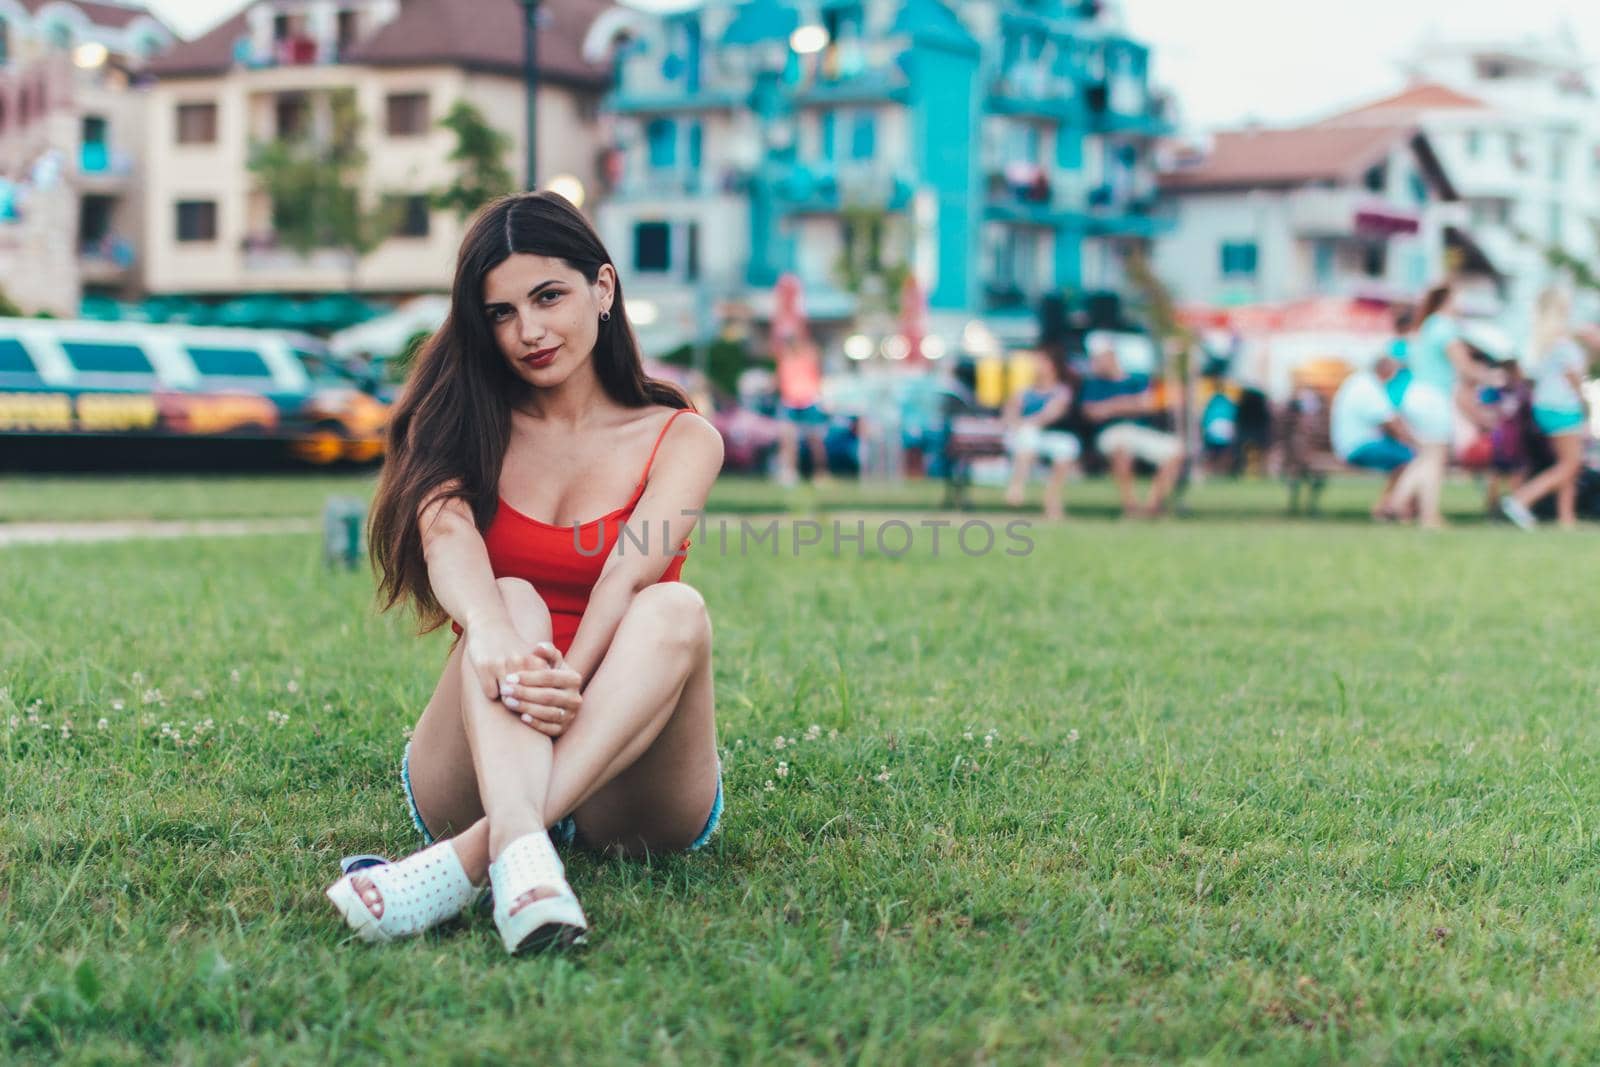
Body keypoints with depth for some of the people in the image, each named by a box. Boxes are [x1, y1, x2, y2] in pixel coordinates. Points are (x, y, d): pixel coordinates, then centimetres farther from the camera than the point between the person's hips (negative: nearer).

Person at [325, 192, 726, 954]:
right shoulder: (467, 428, 8)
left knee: (674, 610, -28)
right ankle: (522, 861, -55)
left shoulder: (680, 440, 5)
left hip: (628, 788, 0)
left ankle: (468, 857, -47)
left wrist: (572, 679, -38)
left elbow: (630, 571, -16)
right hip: (479, 781, 1)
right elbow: (445, 533, -16)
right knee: (512, 602, -27)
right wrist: (489, 632, -39)